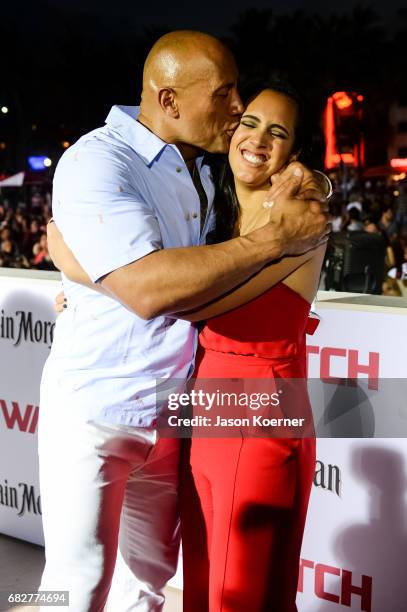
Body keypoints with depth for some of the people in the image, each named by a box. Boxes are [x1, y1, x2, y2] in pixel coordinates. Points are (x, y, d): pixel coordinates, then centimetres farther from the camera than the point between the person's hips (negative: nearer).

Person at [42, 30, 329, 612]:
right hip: (95, 410, -8)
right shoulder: (97, 161, -20)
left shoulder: (198, 169, 9)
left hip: (168, 411, 8)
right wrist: (277, 236, -28)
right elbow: (147, 287, -34)